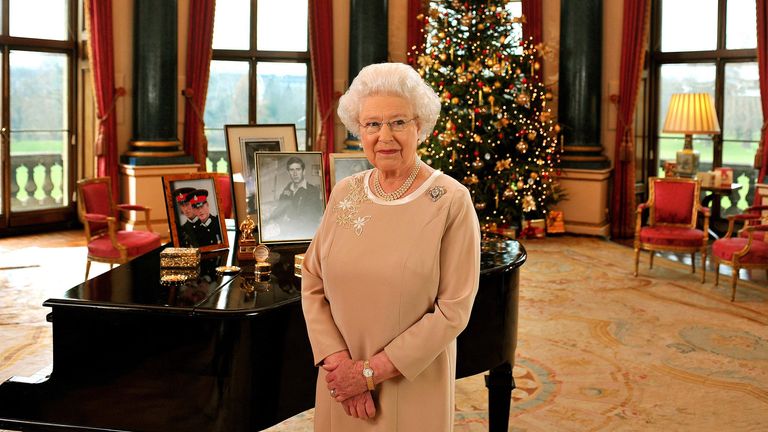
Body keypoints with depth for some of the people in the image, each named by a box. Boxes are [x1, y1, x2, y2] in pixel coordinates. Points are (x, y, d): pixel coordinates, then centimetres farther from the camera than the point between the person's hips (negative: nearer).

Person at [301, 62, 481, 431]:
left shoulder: (451, 201, -13)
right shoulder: (344, 193, 0)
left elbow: (454, 310, -16)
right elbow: (312, 285, 0)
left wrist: (372, 371, -16)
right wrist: (338, 360, -14)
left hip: (413, 385, -3)